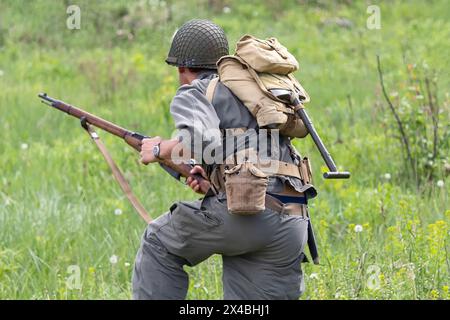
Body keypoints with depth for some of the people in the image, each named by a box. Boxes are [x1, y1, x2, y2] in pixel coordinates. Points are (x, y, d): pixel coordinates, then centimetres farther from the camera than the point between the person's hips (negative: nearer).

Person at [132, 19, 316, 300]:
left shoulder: (194, 93, 8)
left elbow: (201, 140, -14)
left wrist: (160, 150, 3)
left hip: (244, 212, -6)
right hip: (292, 224, 6)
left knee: (159, 245, 19)